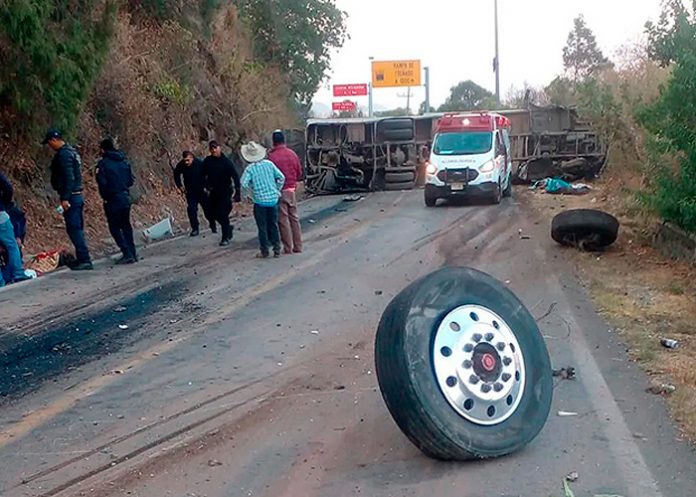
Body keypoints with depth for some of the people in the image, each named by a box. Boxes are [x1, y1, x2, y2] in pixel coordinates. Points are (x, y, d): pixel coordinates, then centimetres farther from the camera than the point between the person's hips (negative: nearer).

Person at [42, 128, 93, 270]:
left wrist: (65, 198, -23)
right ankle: (83, 259, 17)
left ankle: (84, 260, -9)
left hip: (71, 197, -10)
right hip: (77, 195, 10)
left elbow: (69, 177, -21)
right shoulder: (71, 151, 17)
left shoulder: (64, 154, -13)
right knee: (77, 229, 13)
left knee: (74, 229, -8)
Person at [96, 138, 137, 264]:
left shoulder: (103, 163, -11)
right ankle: (132, 253, 17)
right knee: (126, 225, 16)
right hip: (126, 198, 6)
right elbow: (131, 180, 7)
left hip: (113, 200, -6)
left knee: (114, 228, 2)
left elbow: (102, 183, -15)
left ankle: (127, 254, -6)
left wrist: (105, 197, 0)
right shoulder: (124, 162, 6)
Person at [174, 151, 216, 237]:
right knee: (191, 210, -9)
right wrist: (180, 186, 1)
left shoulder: (200, 164, -22)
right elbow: (176, 175, 7)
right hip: (190, 192, 2)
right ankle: (195, 229, 1)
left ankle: (213, 226, 27)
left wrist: (206, 186, -15)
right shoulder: (180, 165, -14)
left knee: (208, 209, 6)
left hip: (202, 191, -2)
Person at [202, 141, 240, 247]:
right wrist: (207, 185, -3)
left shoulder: (226, 161, -11)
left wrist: (237, 191, -19)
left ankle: (226, 238, 1)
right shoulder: (207, 161, 1)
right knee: (214, 213, 10)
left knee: (223, 214, -9)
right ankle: (228, 227, 35)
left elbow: (235, 176, -13)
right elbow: (203, 175, 14)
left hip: (225, 191, -5)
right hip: (214, 192, 5)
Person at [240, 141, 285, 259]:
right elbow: (281, 177, 0)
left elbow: (244, 184, -19)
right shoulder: (269, 163, 1)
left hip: (260, 201, -3)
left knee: (262, 227, 6)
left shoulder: (250, 168, -8)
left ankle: (264, 252, 9)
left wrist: (251, 195, -4)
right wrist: (276, 191, 10)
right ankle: (277, 250, 13)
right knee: (274, 225, 12)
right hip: (273, 199, 3)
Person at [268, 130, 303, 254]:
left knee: (283, 220, 2)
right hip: (292, 190, 4)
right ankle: (298, 246, 15)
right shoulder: (292, 154, 2)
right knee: (294, 217, 12)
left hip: (279, 191, -4)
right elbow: (299, 173, 8)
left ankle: (288, 248, 4)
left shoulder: (271, 156, -12)